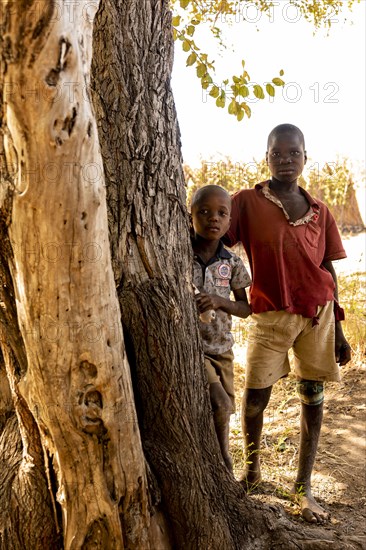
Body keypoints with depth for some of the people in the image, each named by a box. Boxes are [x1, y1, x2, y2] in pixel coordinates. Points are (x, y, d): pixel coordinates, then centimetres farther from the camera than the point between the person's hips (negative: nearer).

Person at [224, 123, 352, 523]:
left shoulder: (319, 211, 8)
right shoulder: (247, 202, -2)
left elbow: (328, 271, 10)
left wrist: (337, 329, 10)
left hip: (317, 313, 3)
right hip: (270, 315, -2)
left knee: (313, 396, 6)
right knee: (254, 397, 0)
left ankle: (303, 487, 22)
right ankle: (252, 466, 30)